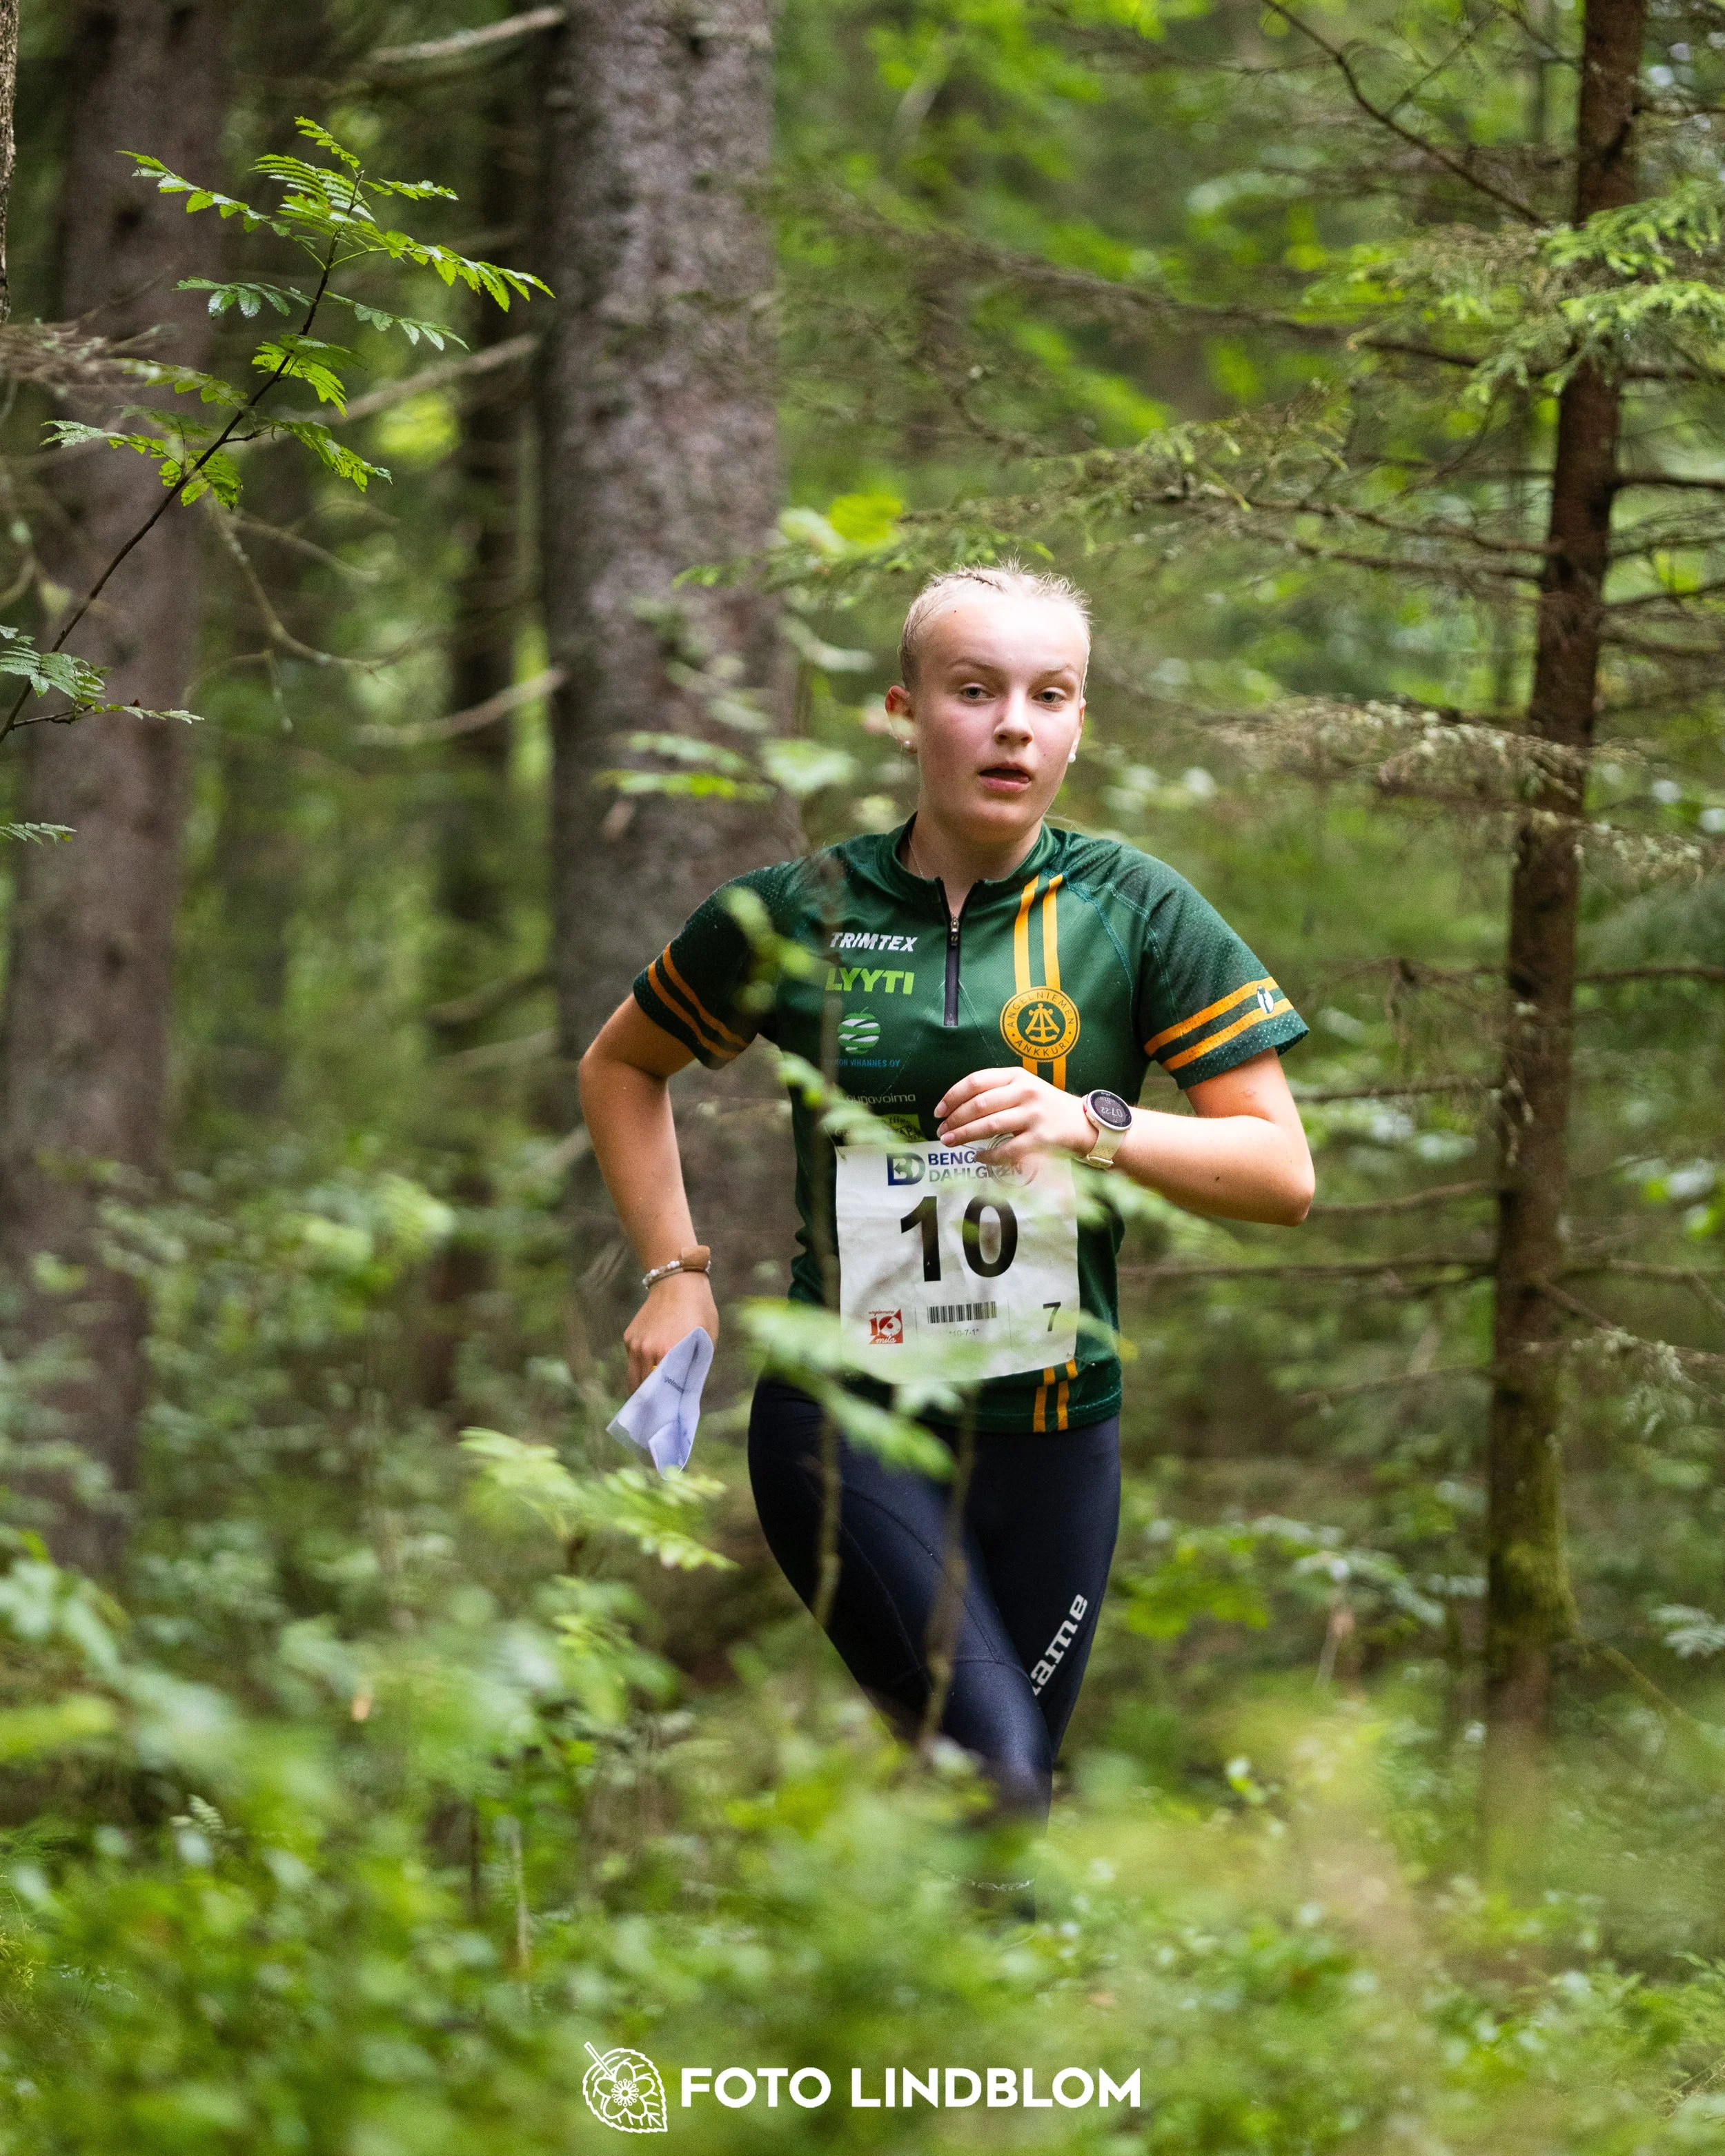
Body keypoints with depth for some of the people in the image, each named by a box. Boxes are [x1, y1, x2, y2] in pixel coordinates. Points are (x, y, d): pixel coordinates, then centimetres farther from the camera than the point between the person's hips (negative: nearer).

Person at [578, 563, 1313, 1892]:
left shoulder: (1136, 913, 1)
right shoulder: (795, 914, 2)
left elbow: (1283, 1173, -2)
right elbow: (621, 1067, 20)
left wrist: (1094, 1124, -18)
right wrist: (676, 1267, 8)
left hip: (1052, 1427, 2)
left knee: (1015, 1786, 7)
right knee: (990, 1776, -19)